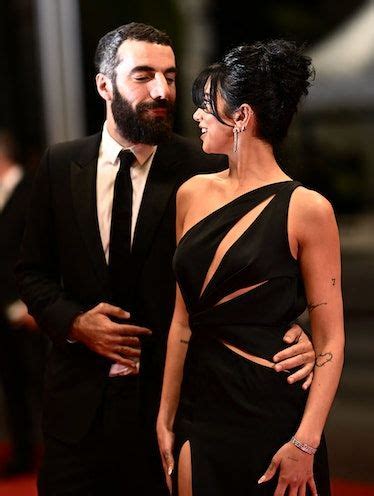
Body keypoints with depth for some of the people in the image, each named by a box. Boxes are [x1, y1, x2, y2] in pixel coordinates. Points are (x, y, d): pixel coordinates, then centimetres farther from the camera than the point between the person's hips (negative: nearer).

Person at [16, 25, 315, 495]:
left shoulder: (203, 170, -8)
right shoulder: (60, 165, 2)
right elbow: (32, 269, 9)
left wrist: (291, 334, -26)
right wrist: (74, 321, -9)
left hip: (171, 397, -2)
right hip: (79, 399, 2)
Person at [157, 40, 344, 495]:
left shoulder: (306, 209, -10)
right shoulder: (193, 194, 6)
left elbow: (330, 341, -9)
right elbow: (183, 318, 10)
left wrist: (305, 443, -16)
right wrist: (166, 417, 9)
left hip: (272, 419, -5)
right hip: (201, 411, 5)